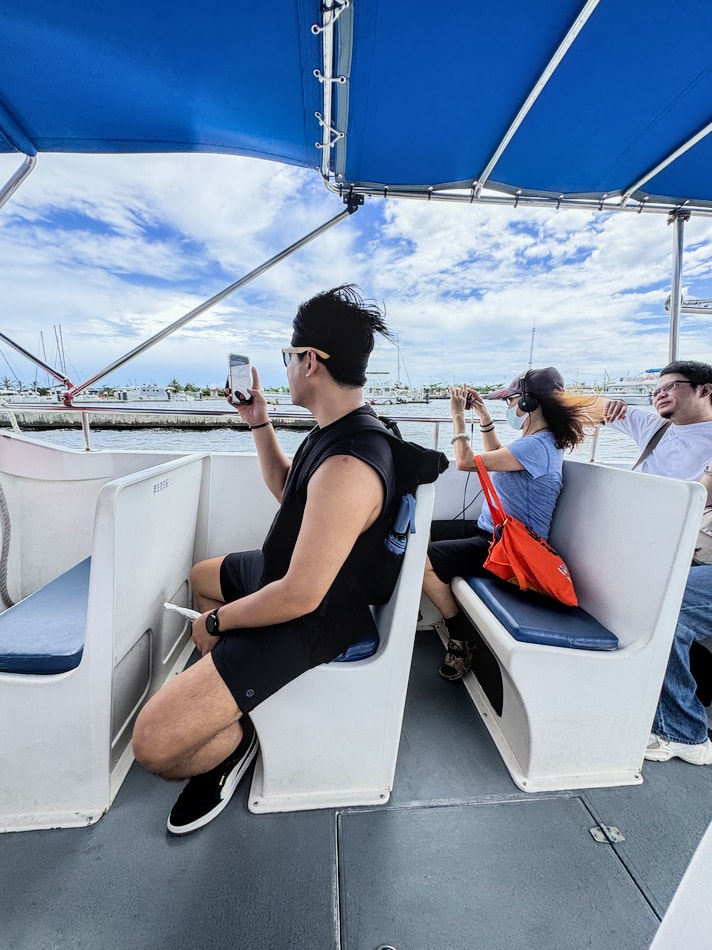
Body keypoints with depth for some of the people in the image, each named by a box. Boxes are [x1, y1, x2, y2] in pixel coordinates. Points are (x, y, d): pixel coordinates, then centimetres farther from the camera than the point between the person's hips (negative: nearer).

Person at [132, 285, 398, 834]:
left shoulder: (347, 468, -35)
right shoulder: (341, 427, -1)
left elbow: (300, 596, -32)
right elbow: (286, 488, 12)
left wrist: (216, 622, -14)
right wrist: (258, 421, 4)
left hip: (308, 618, -10)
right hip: (285, 574, 10)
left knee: (154, 745, -17)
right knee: (202, 576, 32)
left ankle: (235, 739, 16)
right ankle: (216, 688, 38)